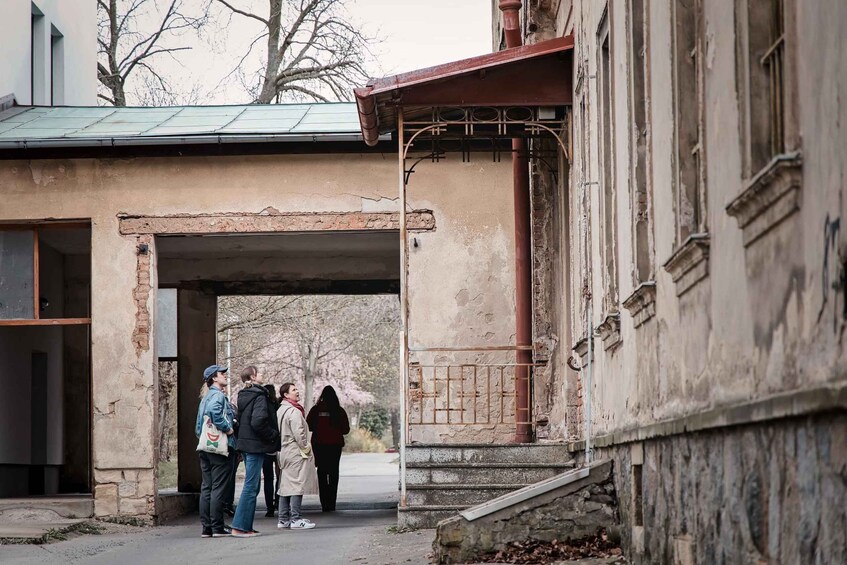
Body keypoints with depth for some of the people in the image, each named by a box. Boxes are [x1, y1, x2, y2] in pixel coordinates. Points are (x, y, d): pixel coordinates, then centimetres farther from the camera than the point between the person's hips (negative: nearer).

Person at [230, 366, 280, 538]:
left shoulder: (243, 396, 13)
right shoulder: (259, 396, -14)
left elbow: (239, 420, 16)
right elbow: (258, 421, -24)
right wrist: (273, 435, -11)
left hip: (245, 444, 9)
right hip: (256, 446, -9)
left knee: (252, 486, 14)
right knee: (251, 486, -7)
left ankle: (246, 526, 15)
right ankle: (239, 527, -9)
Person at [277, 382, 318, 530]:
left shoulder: (280, 411, 14)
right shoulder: (294, 411, -15)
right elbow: (299, 433, -21)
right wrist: (306, 448, -9)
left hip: (284, 452, 10)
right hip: (296, 453, -10)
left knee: (285, 485, 12)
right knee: (297, 484, -7)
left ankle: (283, 519, 15)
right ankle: (295, 519, -8)